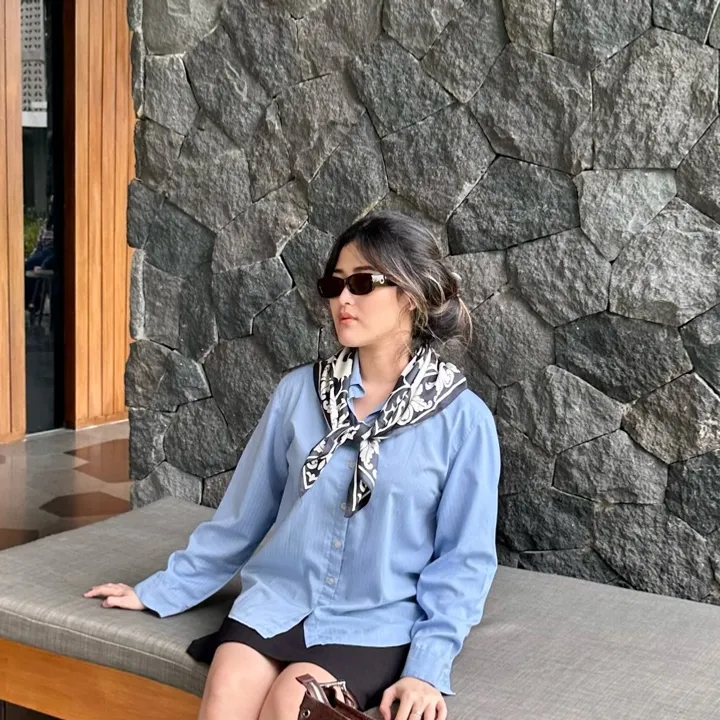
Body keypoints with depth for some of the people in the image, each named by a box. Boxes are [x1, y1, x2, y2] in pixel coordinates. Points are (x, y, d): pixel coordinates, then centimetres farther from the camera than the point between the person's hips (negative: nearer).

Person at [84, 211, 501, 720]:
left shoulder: (463, 418, -6)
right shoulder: (299, 391, 2)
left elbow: (465, 557, -4)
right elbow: (242, 512, 11)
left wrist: (428, 667, -14)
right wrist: (160, 592, 15)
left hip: (378, 620, -2)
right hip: (279, 599, 3)